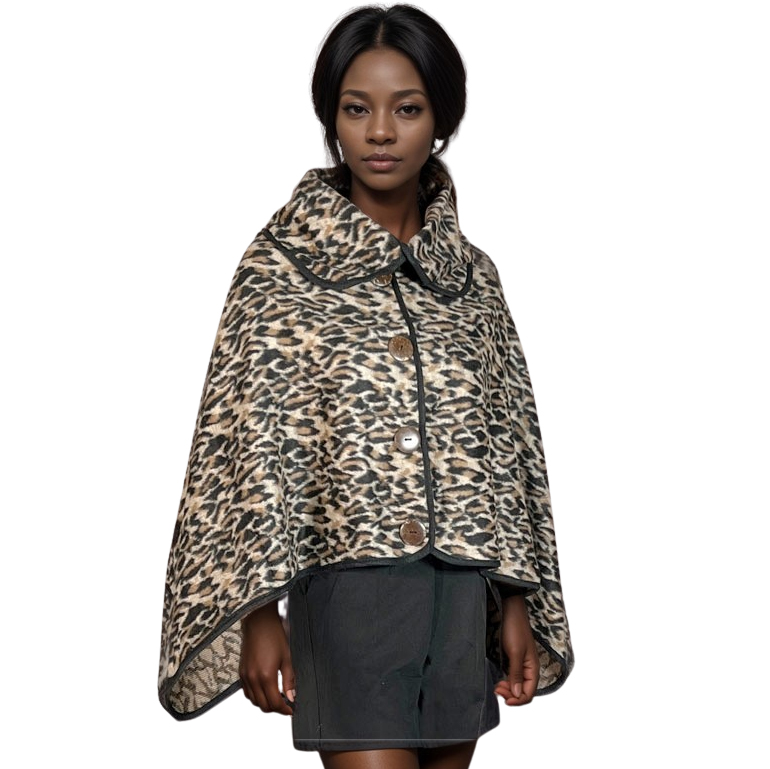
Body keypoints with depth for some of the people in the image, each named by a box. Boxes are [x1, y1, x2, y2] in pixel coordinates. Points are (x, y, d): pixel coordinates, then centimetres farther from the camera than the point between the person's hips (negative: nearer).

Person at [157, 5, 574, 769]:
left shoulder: (471, 274, 10)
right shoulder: (281, 263, -1)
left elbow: (508, 442, 11)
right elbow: (249, 442, -4)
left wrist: (516, 605, 8)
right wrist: (259, 612, -10)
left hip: (465, 591, 4)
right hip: (351, 586, -4)